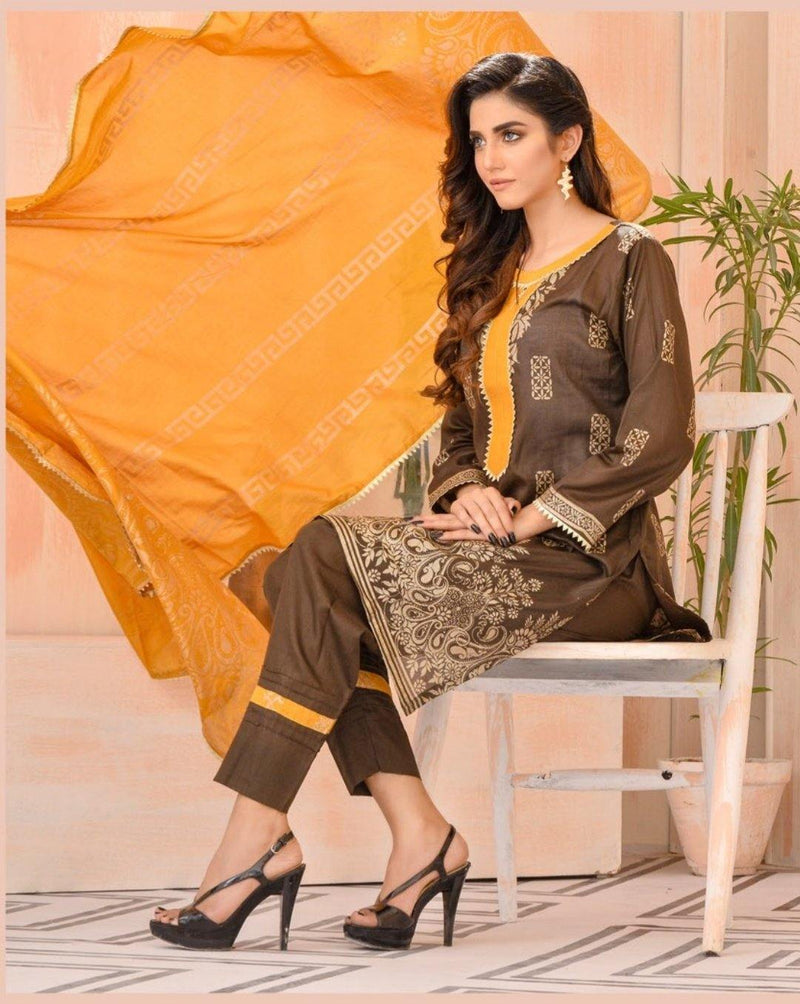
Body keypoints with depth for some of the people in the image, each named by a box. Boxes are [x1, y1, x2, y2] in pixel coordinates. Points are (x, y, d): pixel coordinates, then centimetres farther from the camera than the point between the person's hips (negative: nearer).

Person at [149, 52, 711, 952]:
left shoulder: (629, 262, -2)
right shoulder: (495, 269, 21)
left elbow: (658, 440, -10)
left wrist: (527, 522, -15)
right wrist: (470, 491, -2)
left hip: (593, 563, -7)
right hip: (499, 548, 7)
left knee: (327, 556, -24)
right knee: (309, 568, -18)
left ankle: (258, 839, -23)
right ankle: (418, 836, -23)